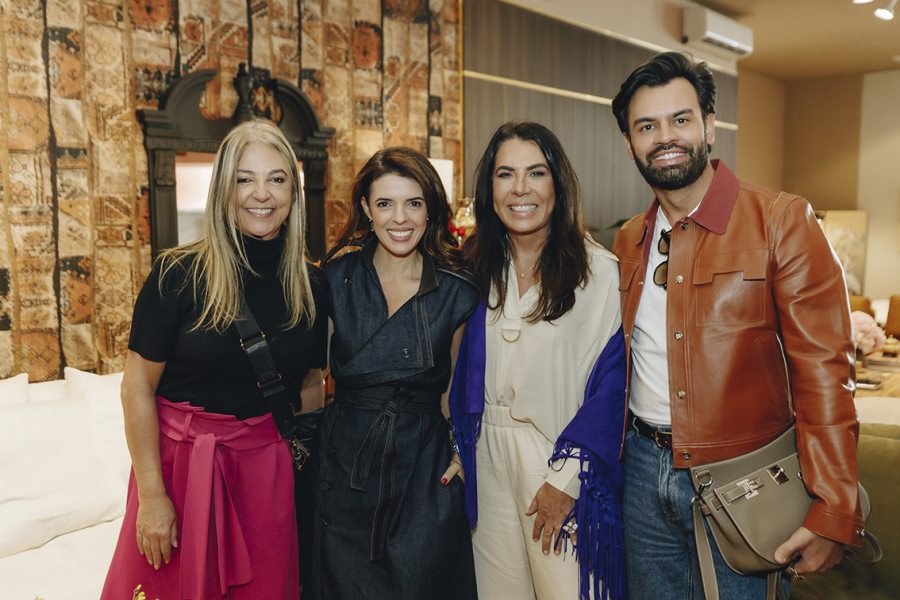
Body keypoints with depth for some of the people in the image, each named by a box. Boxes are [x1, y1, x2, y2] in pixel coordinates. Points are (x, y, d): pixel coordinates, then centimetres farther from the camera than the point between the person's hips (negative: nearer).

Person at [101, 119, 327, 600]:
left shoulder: (310, 285, -1)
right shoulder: (179, 274, -11)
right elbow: (137, 386, -9)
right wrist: (151, 495, -10)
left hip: (268, 467, 3)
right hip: (178, 461, -2)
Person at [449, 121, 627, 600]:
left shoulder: (598, 269, -10)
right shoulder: (478, 266, 5)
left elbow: (611, 378, -13)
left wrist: (567, 476, -15)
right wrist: (458, 449, 5)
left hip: (557, 453, -4)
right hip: (487, 454, 5)